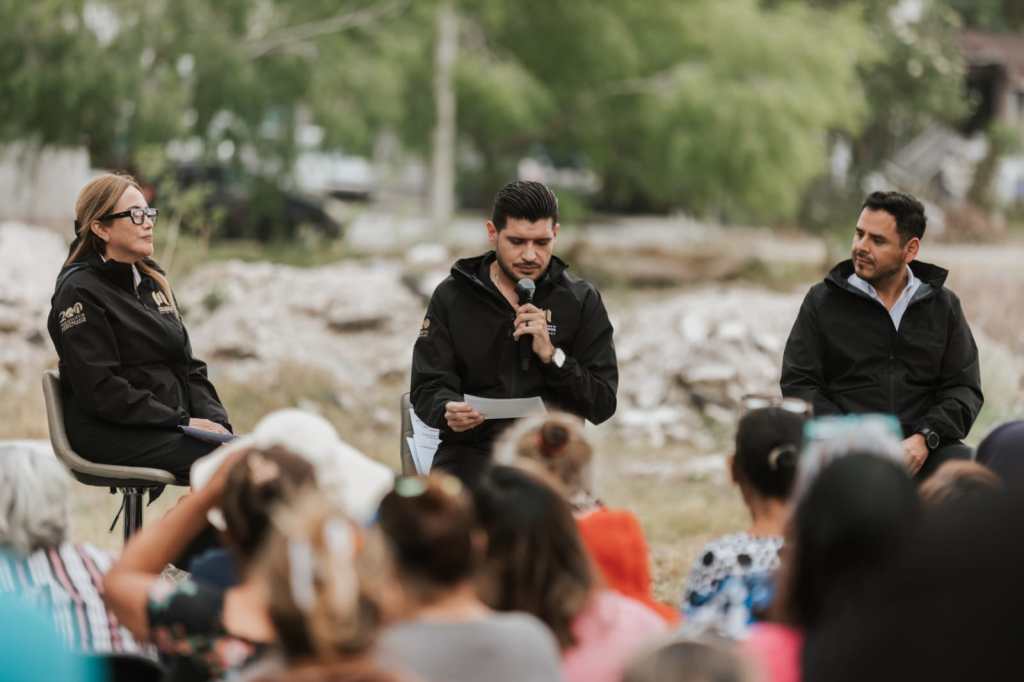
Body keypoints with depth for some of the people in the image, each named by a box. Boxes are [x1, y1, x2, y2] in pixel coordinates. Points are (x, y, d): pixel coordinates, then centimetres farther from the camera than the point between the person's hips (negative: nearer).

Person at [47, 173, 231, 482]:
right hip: (111, 435, -8)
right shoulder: (79, 291, -6)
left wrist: (216, 421, 0)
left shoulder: (152, 281, 20)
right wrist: (182, 422, -16)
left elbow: (187, 366, 19)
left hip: (168, 429, 8)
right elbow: (100, 389, -14)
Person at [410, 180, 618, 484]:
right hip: (473, 447, -1)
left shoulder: (582, 301, 6)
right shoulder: (452, 297, 8)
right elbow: (428, 388, 3)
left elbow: (602, 405, 3)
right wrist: (448, 411, -21)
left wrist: (551, 355, -12)